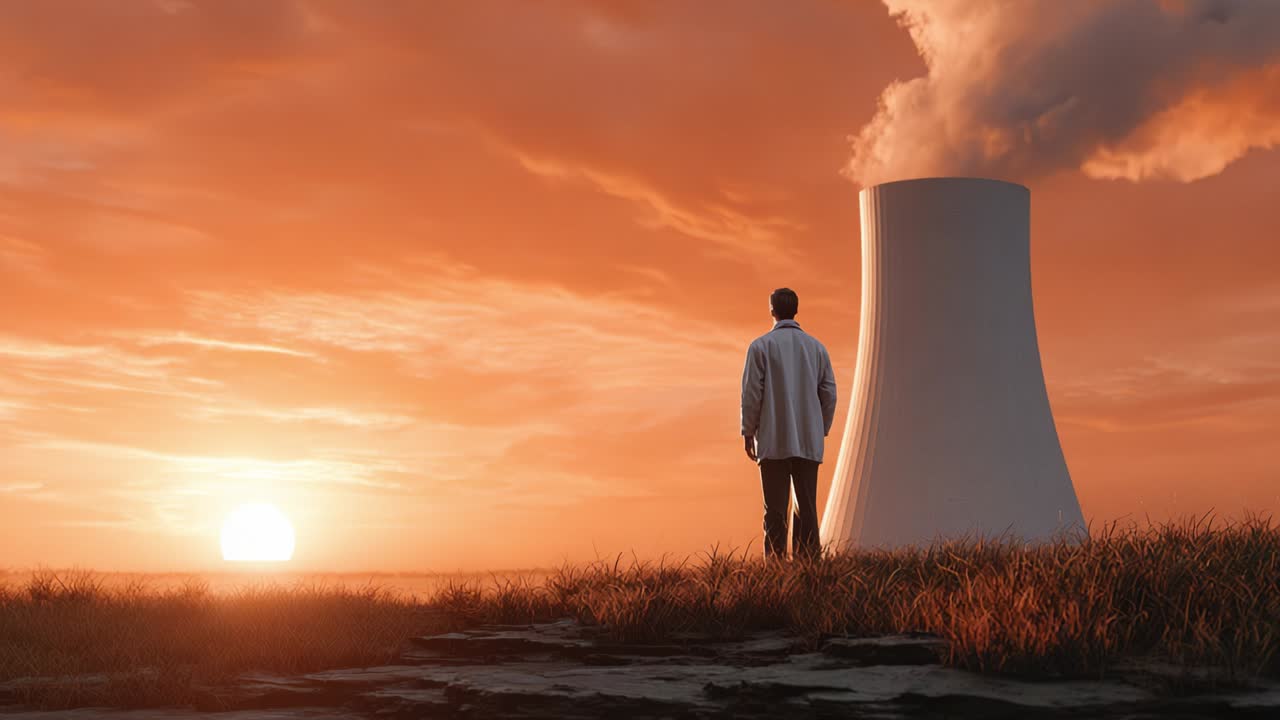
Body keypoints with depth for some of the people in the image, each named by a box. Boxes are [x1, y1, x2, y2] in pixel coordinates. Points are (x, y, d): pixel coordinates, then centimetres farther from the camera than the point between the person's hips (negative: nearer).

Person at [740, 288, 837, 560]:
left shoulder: (761, 346, -3)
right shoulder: (816, 347, 8)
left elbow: (752, 393, -6)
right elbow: (829, 394, 8)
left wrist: (748, 434, 2)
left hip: (774, 442, -3)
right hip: (809, 443, 3)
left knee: (776, 511, -2)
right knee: (807, 509, 6)